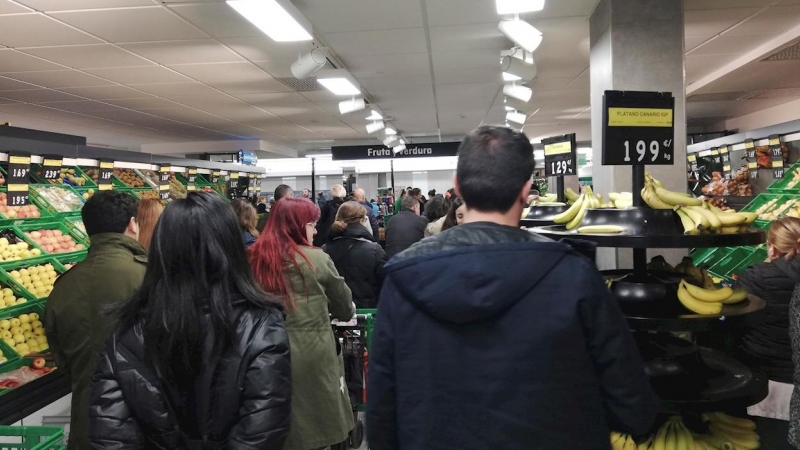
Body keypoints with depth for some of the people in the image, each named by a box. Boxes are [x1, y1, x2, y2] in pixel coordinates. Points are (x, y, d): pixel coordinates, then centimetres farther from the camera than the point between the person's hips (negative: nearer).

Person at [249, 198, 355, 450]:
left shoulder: (255, 259, -1)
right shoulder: (317, 259, -10)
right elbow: (345, 306, 3)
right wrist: (347, 313, 24)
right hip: (312, 355, -4)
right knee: (320, 426, 11)